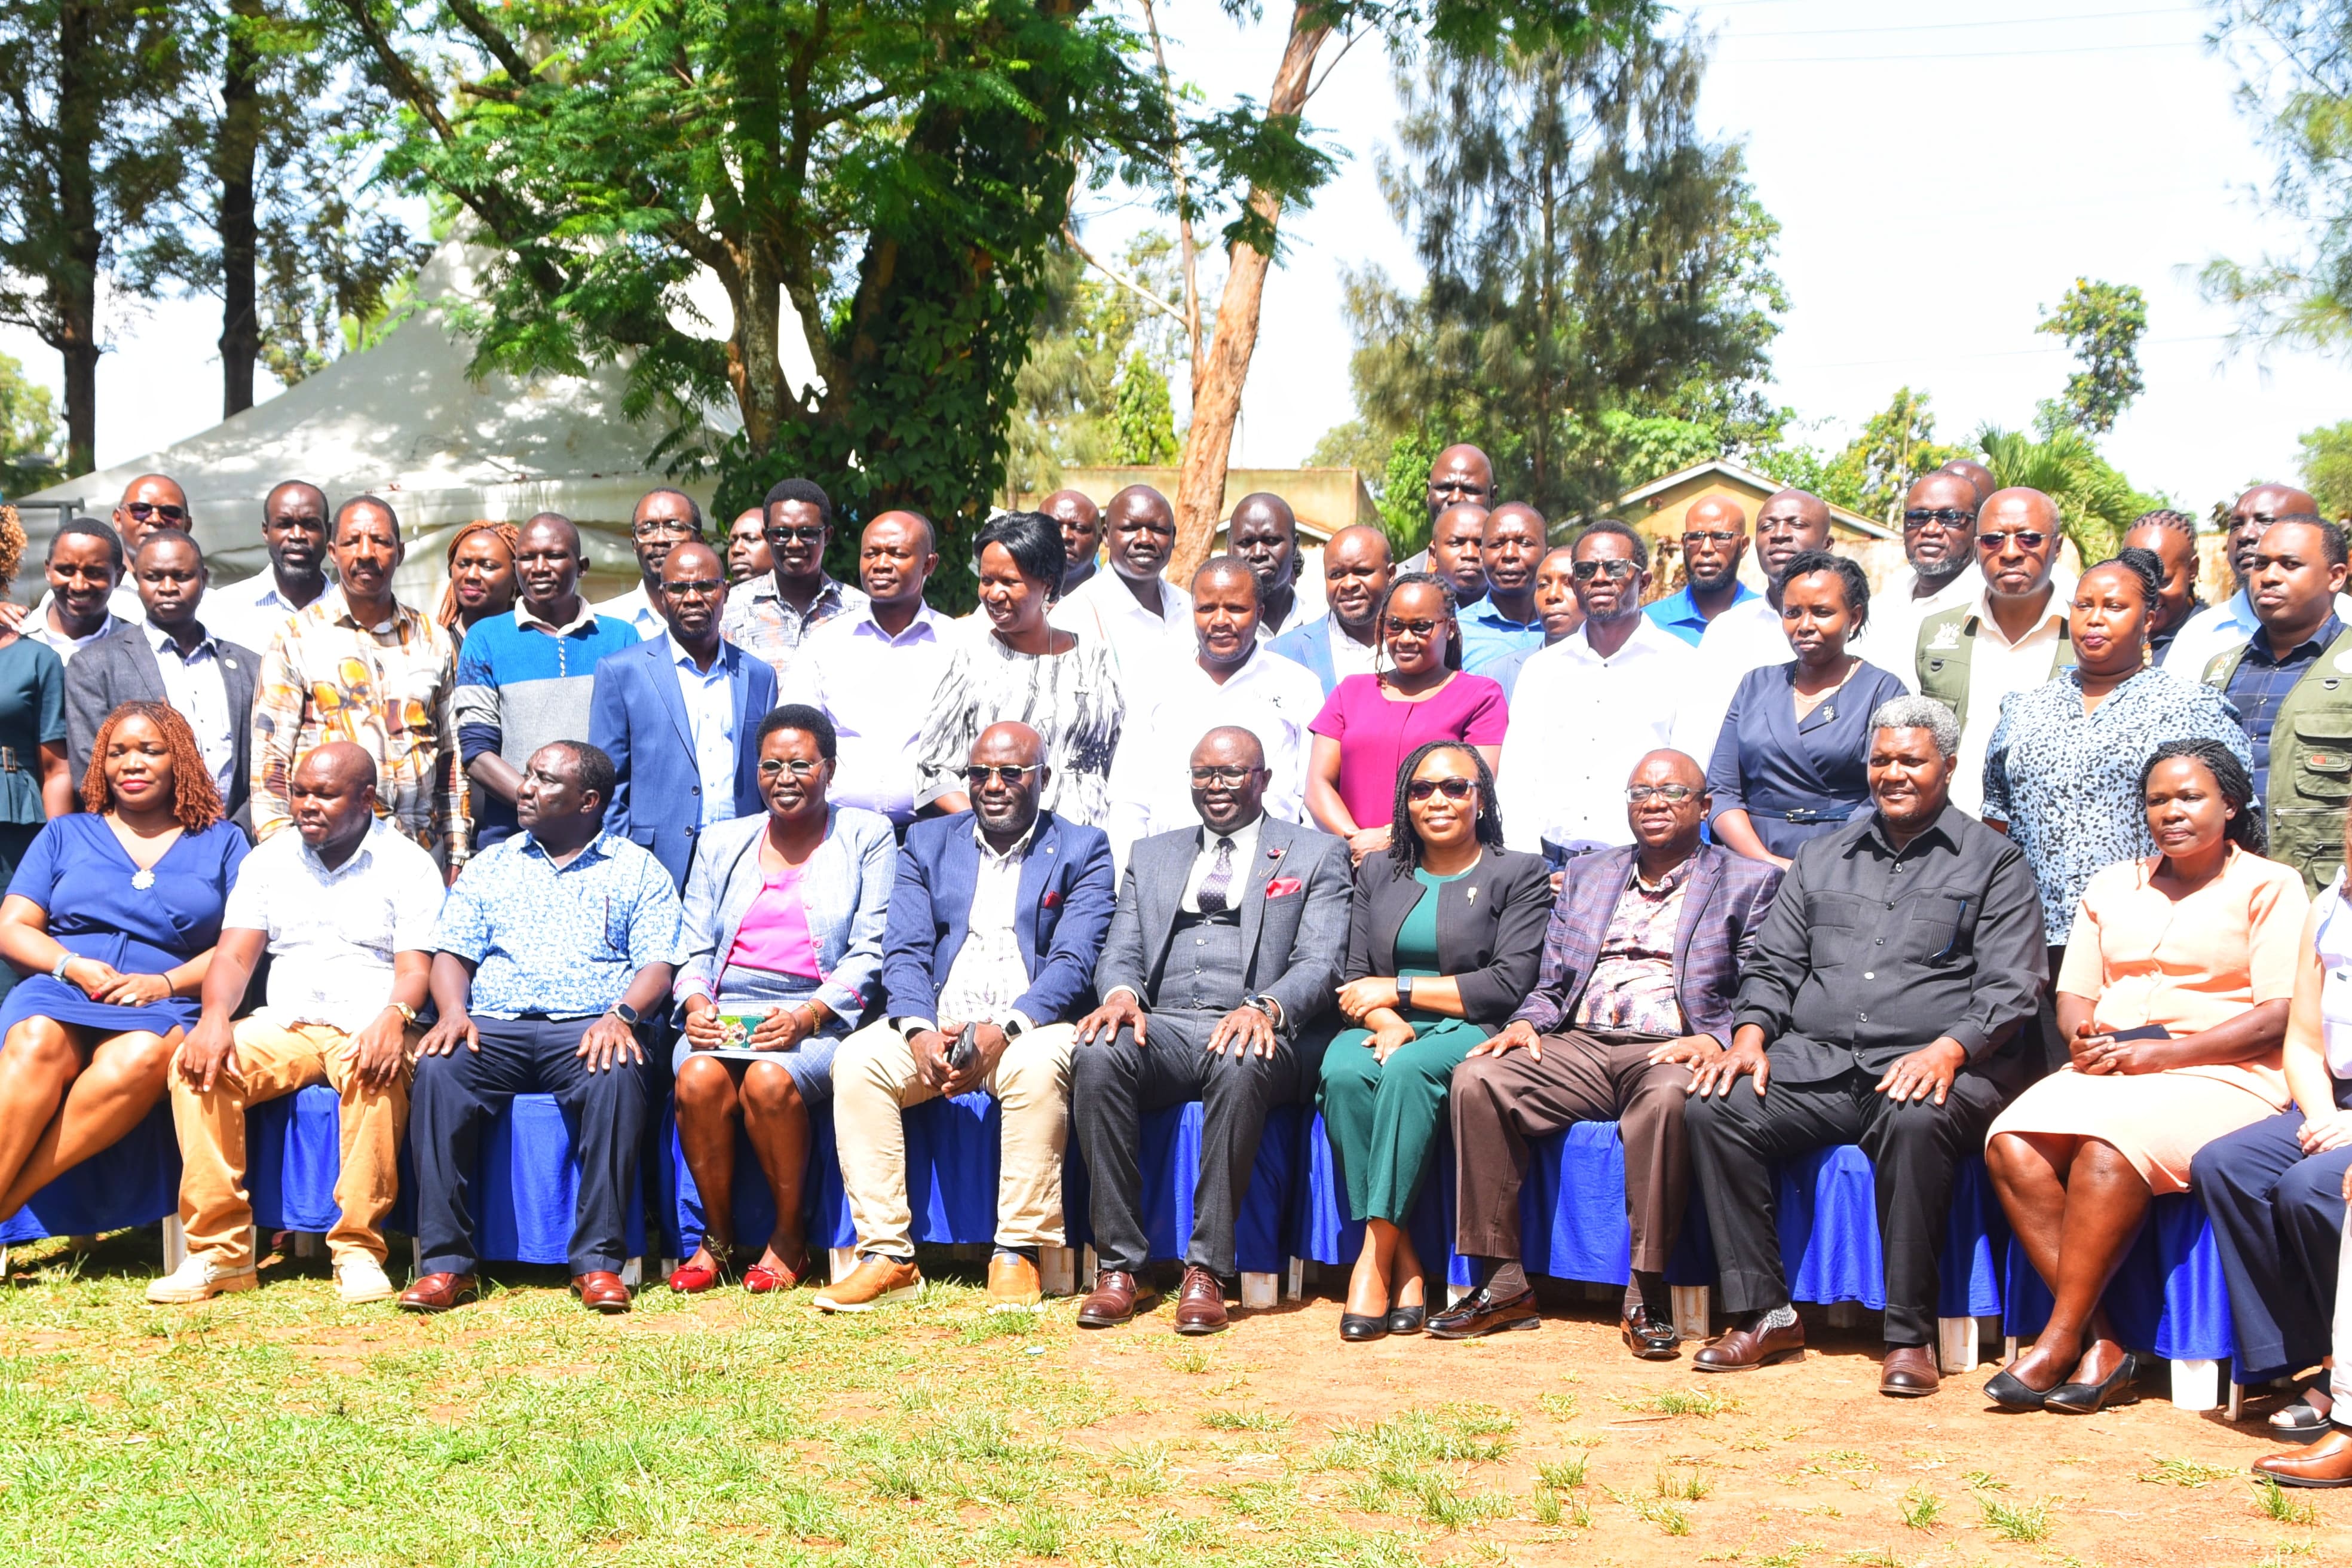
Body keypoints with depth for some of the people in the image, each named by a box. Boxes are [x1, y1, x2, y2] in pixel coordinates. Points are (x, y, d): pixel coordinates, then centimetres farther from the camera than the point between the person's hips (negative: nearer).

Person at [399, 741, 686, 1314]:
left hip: (588, 1029, -2)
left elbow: (658, 965, 4)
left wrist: (621, 1015, -18)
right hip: (493, 1027, 2)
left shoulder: (636, 869, 14)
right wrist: (453, 1011, -7)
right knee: (437, 1072, -31)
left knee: (617, 1077, -37)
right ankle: (446, 1262, -28)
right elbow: (452, 952, 15)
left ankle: (598, 1261, -31)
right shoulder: (489, 865, 23)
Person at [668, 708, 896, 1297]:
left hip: (820, 1020, -3)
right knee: (700, 1078, -30)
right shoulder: (722, 843, 20)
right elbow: (694, 949, 16)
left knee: (770, 1079, -34)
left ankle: (790, 1237, -13)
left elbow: (869, 953, 0)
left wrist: (805, 1016, -15)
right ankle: (717, 1237, -11)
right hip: (726, 1015, 3)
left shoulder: (866, 836, 9)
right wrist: (696, 1004, -6)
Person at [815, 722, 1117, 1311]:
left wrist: (1004, 1030, -22)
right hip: (935, 1025, 3)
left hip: (1028, 1028, -3)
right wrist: (920, 1031, -15)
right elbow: (904, 951, 5)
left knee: (1037, 1067, -36)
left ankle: (1018, 1256, -27)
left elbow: (1074, 962, -6)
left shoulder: (1083, 850, 7)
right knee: (857, 1059, -25)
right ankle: (886, 1256, -23)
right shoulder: (927, 843, 16)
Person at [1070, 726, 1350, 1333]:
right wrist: (1121, 994, -10)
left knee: (1240, 1066, -40)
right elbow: (1121, 953, 16)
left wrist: (1265, 1007, -23)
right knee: (1097, 1056, -31)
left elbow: (1321, 963, -1)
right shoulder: (1152, 855, 25)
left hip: (1254, 1032, -3)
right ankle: (1121, 1266, -26)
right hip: (1163, 1027, 3)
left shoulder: (1316, 854, 13)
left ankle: (1207, 1270, -33)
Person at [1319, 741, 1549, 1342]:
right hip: (1384, 1029, 3)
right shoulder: (1379, 873, 20)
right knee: (1342, 1073, -32)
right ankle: (1404, 1261, -30)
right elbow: (1356, 980, 13)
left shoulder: (1521, 875, 7)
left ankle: (1375, 1255, -35)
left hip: (1470, 1034, -3)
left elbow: (1509, 986, -5)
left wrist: (1399, 989, -6)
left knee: (1410, 1068, -37)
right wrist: (1388, 1023, -11)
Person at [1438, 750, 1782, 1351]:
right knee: (1477, 1080, -23)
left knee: (1669, 1096, -39)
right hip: (1578, 1048, 4)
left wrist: (1714, 1042, -17)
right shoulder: (1585, 875, 24)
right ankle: (1503, 1283, -19)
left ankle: (1647, 1295, -29)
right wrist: (1527, 1024, -1)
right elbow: (1550, 984, 21)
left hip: (1669, 1051, -4)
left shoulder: (1749, 883, 11)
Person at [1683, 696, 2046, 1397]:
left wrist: (1948, 1049, -19)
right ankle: (1763, 1314, -16)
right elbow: (1772, 964, 20)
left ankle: (1910, 1336, -28)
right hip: (1815, 1063, 4)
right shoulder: (1822, 858, 23)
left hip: (1930, 1068, -4)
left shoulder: (1993, 861, 10)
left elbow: (2010, 989, 0)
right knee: (1712, 1108, -22)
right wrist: (1752, 1032, -1)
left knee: (1914, 1122, -39)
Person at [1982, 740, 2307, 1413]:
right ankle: (2101, 1345, -26)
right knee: (2011, 1146, -26)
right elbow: (2074, 993, 18)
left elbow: (2279, 1017, -6)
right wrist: (2084, 1037, -6)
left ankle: (2059, 1342, -26)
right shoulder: (2114, 885, 23)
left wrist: (2166, 1053, -15)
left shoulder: (2270, 887, 5)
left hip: (2223, 1075, -5)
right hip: (2108, 1072, 5)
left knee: (2108, 1150, -35)